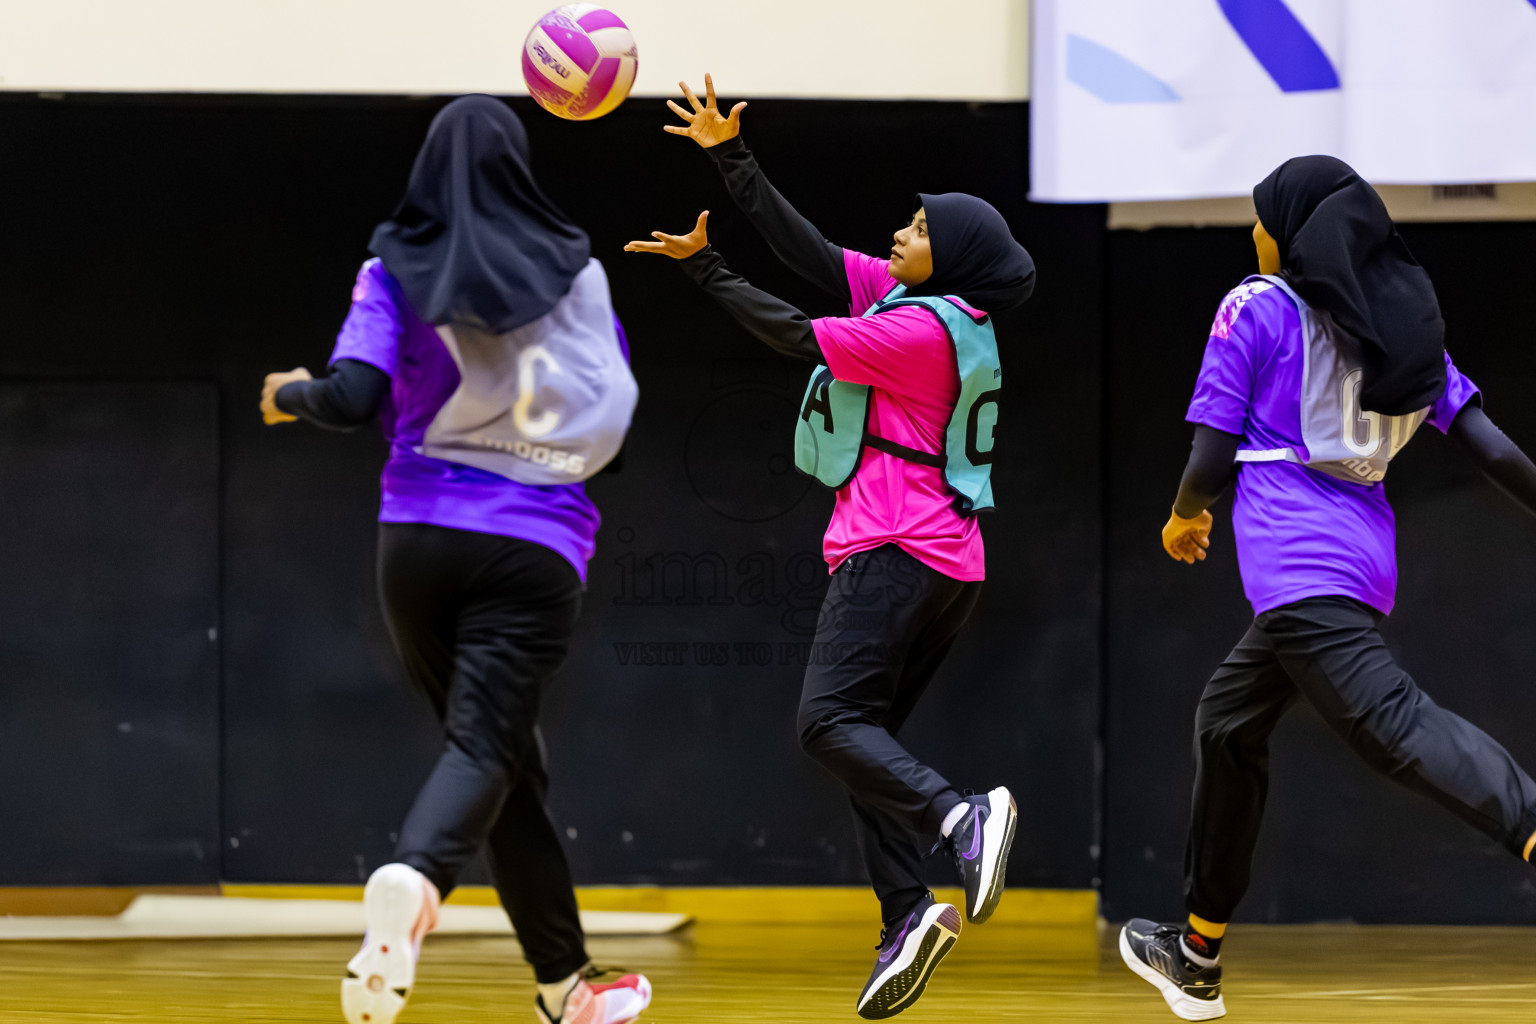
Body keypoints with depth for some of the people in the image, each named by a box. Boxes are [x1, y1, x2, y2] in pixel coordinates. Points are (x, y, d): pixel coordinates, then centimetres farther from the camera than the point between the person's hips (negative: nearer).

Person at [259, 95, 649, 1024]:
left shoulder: (397, 273, 0)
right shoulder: (576, 271, 5)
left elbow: (355, 398, -11)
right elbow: (619, 405, 14)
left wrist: (292, 395, 10)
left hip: (420, 536, 2)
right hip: (536, 543, -1)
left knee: (502, 753, 14)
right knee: (484, 750, -12)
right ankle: (414, 881, -46)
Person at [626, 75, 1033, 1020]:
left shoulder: (923, 329, -13)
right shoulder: (911, 300, 14)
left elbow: (794, 335, -8)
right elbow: (811, 253, 16)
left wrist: (703, 265, 3)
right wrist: (731, 156, 16)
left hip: (896, 551, -10)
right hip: (951, 560, 10)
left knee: (832, 719, -18)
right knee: (869, 737, 6)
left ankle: (960, 819, -35)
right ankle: (906, 925, -4)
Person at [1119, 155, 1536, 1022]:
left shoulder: (1257, 308, -1)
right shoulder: (1402, 321, 15)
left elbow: (1212, 458, -3)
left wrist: (1186, 517, 17)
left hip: (1295, 559, -8)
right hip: (1367, 555, 8)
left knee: (1390, 720, -25)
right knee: (1229, 721, 24)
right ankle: (1200, 954, 35)